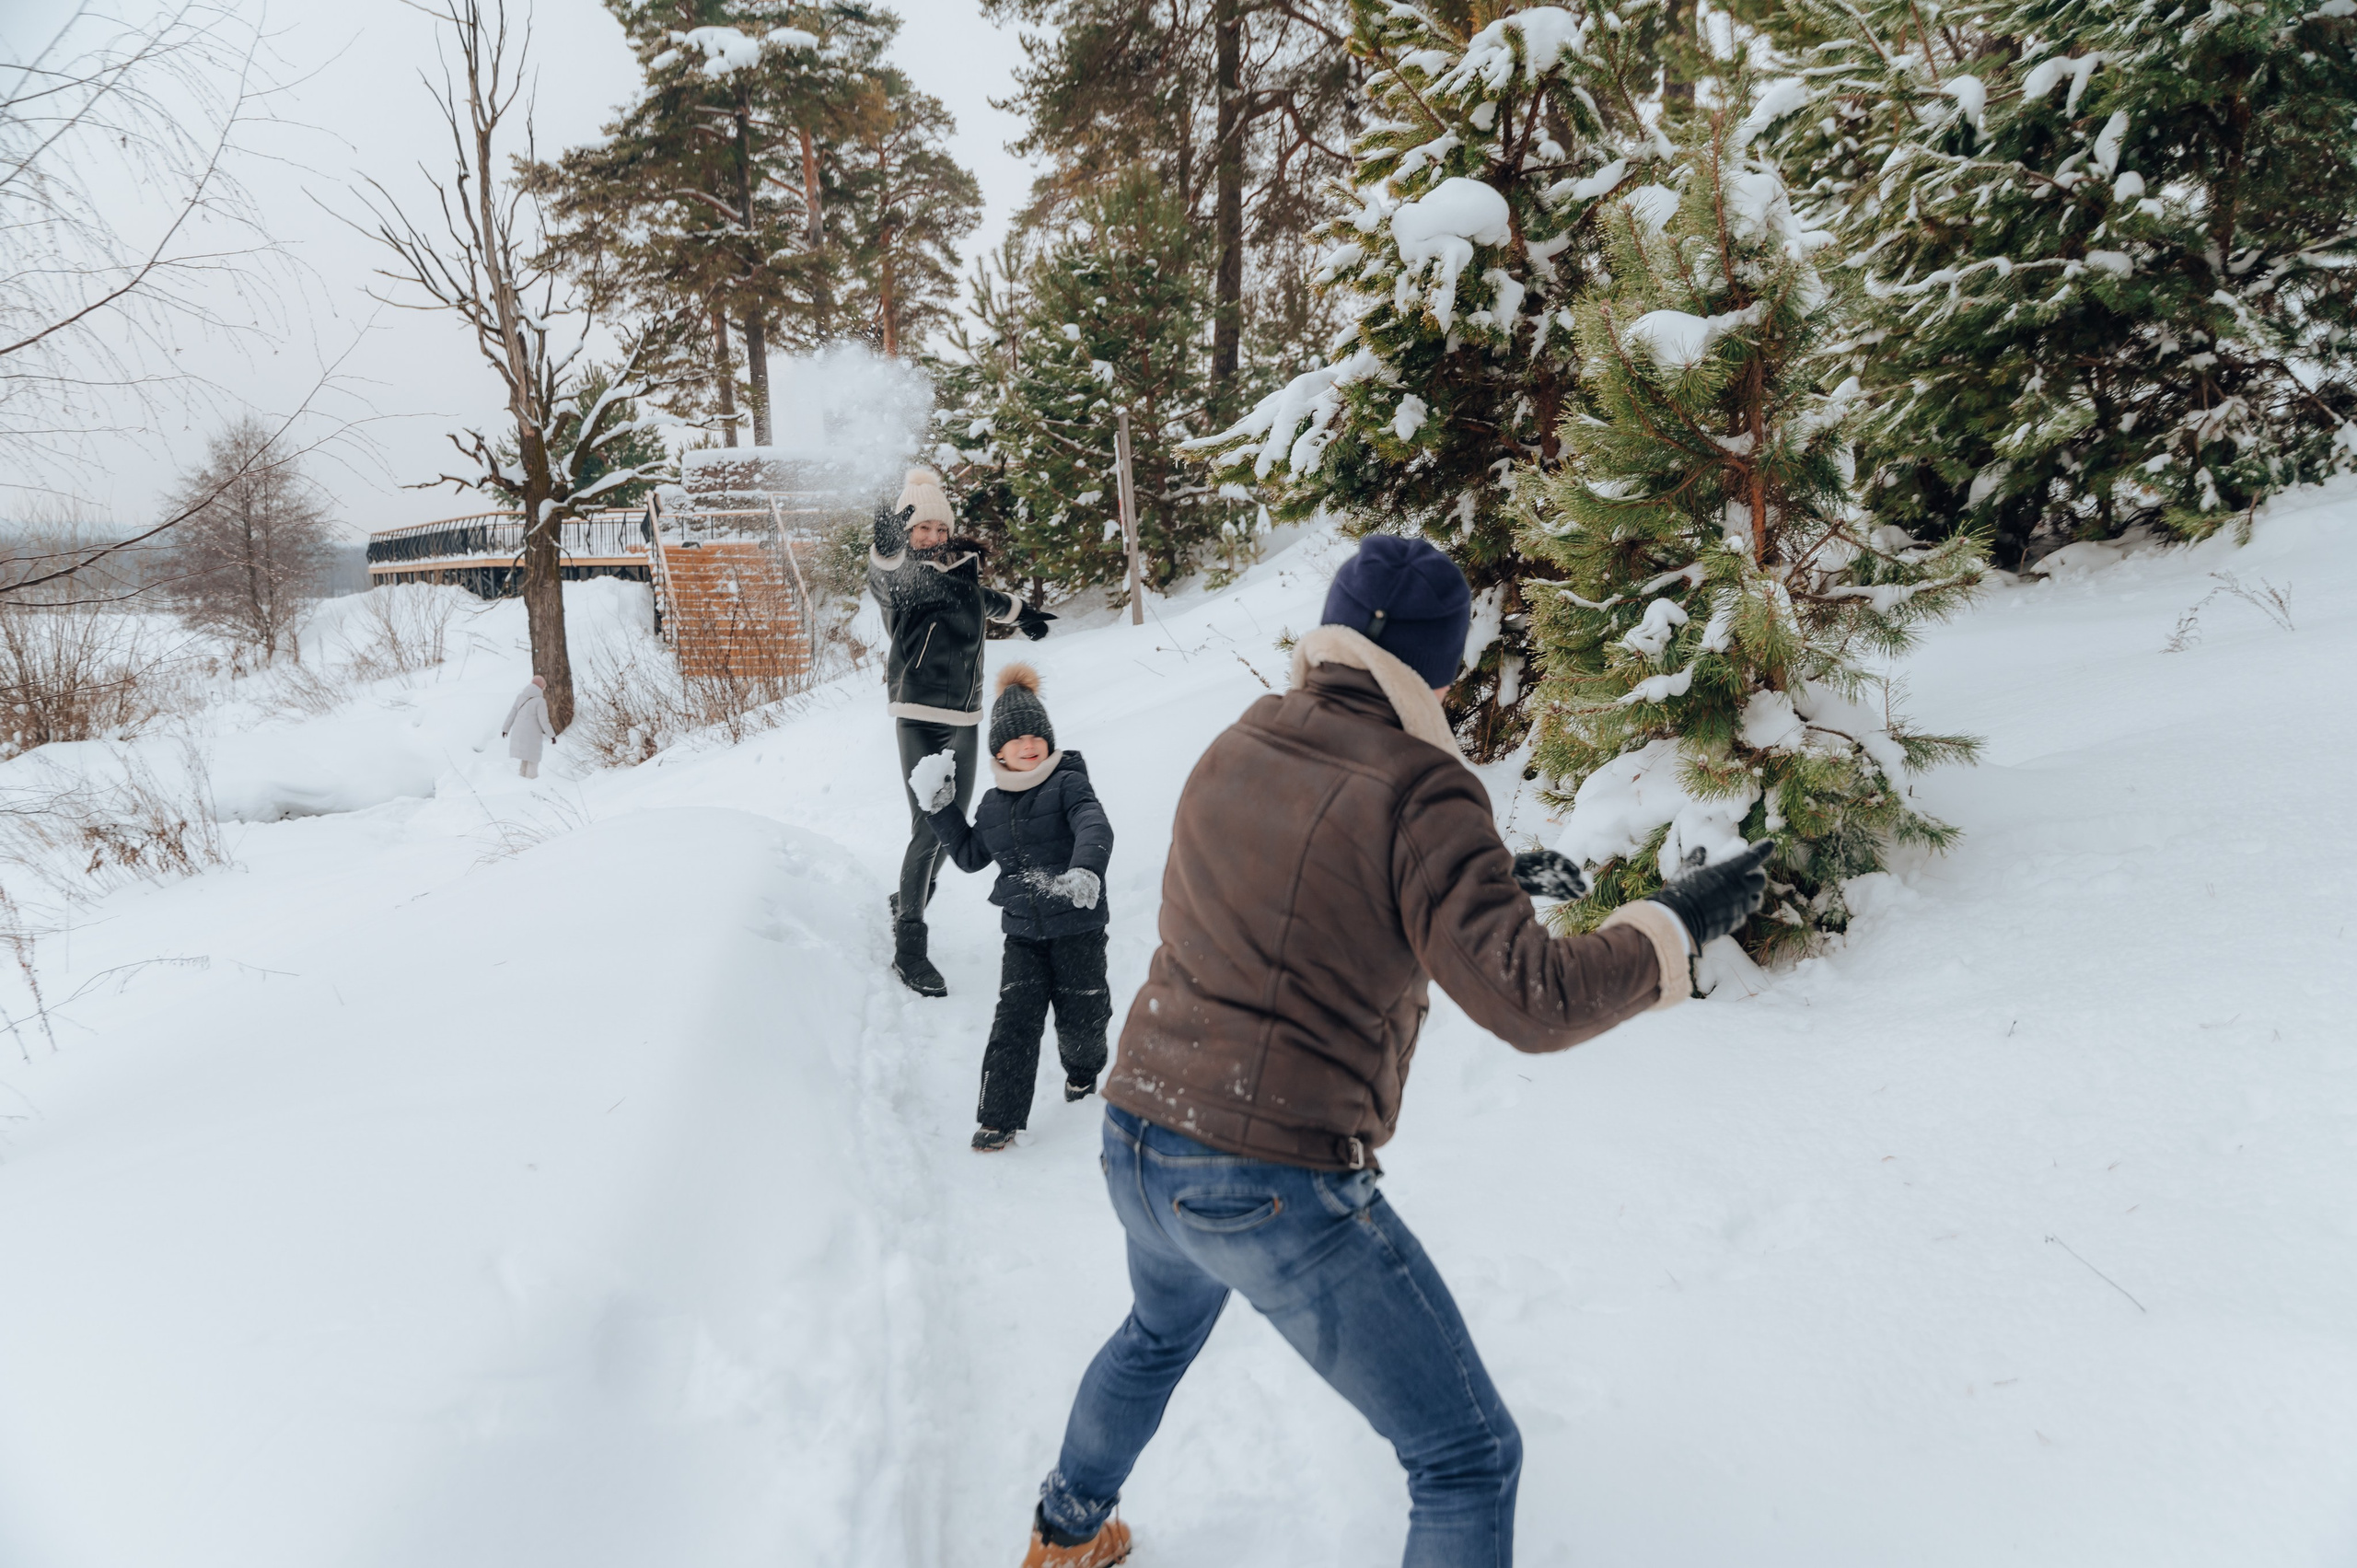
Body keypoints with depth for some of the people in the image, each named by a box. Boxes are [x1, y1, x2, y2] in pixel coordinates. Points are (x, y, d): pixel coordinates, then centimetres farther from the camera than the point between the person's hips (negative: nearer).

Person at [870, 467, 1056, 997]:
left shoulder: (961, 567, 13)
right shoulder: (897, 574, -5)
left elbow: (982, 597, 36)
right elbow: (886, 574, -31)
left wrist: (1021, 614, 53)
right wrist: (887, 543, -54)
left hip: (964, 717, 7)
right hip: (920, 716, -7)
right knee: (928, 829, -14)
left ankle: (908, 904, 32)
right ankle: (908, 948, -8)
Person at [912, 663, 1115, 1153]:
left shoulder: (1067, 785, -8)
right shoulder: (993, 804, 10)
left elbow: (1094, 828, -26)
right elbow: (970, 855, 24)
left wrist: (1084, 870, -47)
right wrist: (941, 807, 16)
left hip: (1078, 928, -3)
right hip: (1022, 933, 4)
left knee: (1080, 1018, 8)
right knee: (1015, 1019, -6)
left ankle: (1084, 1069, 42)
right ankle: (999, 1117, -2)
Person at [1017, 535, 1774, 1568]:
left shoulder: (1236, 749, 3)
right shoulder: (1417, 791, -17)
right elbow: (1528, 1000, -22)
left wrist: (1490, 875, 18)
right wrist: (1677, 922, -8)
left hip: (1137, 1142, 8)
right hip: (1277, 1191, -7)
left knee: (1160, 1332, 39)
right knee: (1468, 1461, 10)